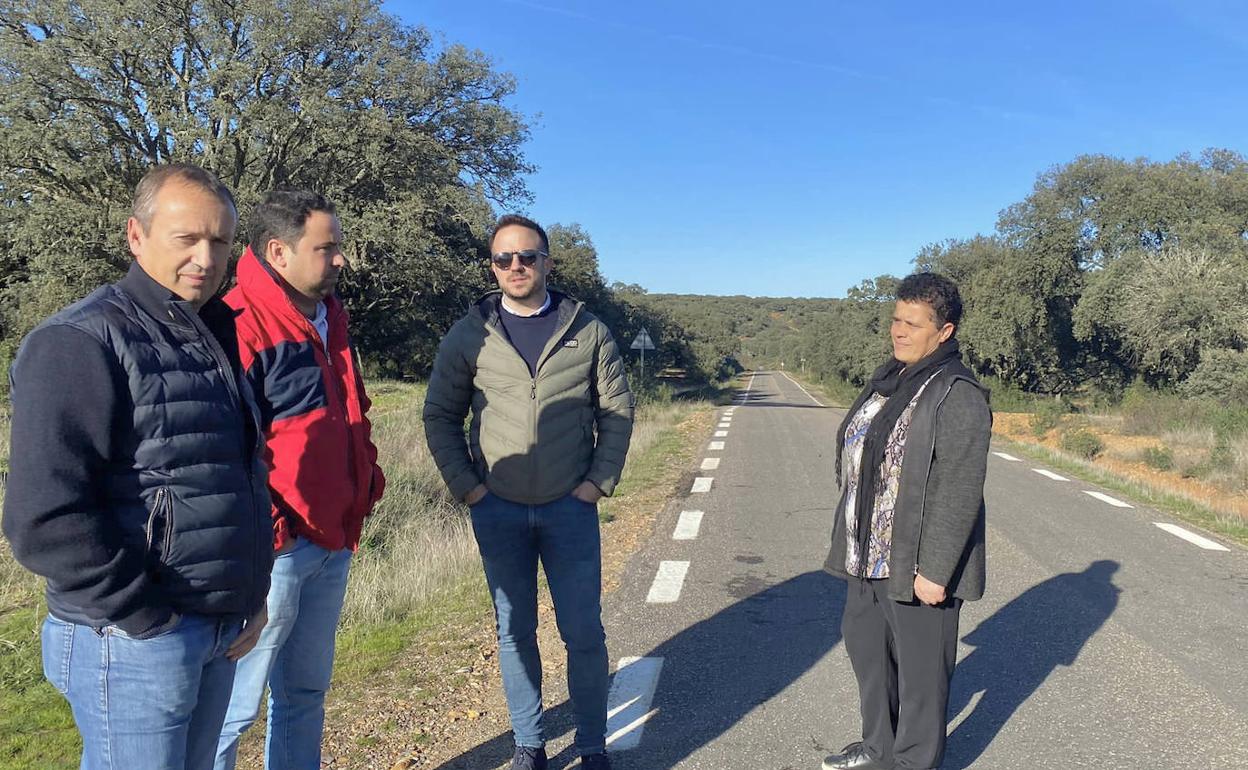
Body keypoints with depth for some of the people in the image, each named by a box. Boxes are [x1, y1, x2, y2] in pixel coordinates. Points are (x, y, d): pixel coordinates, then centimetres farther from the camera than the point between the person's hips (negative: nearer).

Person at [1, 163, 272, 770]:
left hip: (221, 633, 8)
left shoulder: (219, 339, 12)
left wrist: (253, 596, 10)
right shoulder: (82, 343, -13)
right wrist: (147, 618, -15)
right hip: (134, 639, -7)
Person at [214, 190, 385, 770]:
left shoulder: (329, 320, 13)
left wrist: (368, 474, 11)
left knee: (306, 691, 21)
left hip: (333, 542, 9)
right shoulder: (240, 325, -16)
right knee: (234, 704, 5)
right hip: (274, 548, -8)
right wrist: (261, 528, -21)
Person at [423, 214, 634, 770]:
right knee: (515, 633, 12)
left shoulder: (587, 332, 0)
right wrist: (465, 486, -2)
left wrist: (600, 481, -4)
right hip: (498, 511, 1)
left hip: (571, 507, 0)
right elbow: (440, 415, 5)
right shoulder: (469, 336, 0)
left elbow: (617, 410, 4)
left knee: (583, 634, 5)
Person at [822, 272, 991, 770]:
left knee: (920, 666, 8)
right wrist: (852, 538, 18)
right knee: (865, 645, 21)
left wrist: (935, 571, -21)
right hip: (870, 556, 9)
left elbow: (960, 492, -21)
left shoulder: (958, 394, -17)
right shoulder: (888, 380, 10)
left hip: (917, 565, -9)